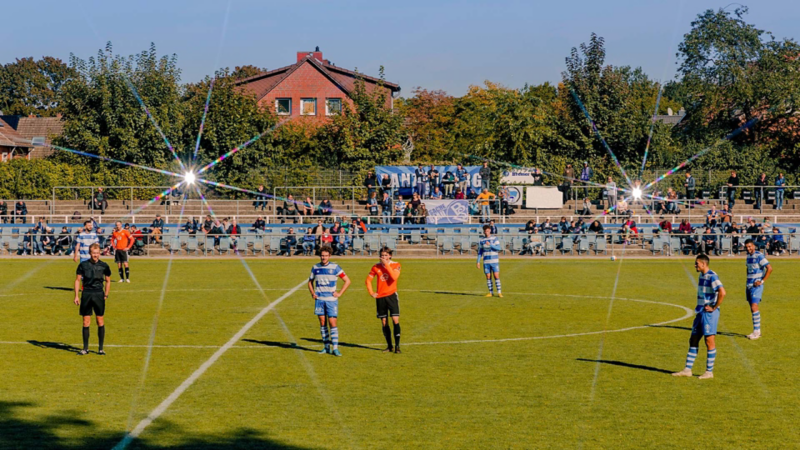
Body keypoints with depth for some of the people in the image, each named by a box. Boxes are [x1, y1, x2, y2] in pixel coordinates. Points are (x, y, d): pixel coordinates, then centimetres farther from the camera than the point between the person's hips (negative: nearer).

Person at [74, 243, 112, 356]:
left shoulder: (104, 266, 2)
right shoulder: (83, 265, 1)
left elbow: (108, 281, 12)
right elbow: (77, 280, 6)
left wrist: (106, 295, 6)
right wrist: (76, 296, 0)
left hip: (99, 295, 0)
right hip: (86, 295, 0)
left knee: (100, 321, 1)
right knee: (86, 322, 2)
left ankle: (100, 348, 10)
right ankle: (85, 348, 10)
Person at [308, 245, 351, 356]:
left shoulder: (334, 267, -3)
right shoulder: (315, 267, 7)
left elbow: (347, 281, 1)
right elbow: (310, 281, 22)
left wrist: (340, 293, -6)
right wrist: (312, 293, 5)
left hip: (331, 300, -3)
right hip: (319, 299, 3)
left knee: (332, 323, -8)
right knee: (322, 322, 5)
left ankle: (335, 348, -6)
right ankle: (326, 347, 13)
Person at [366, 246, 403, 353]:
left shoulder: (396, 265, -2)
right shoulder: (376, 267, 6)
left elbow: (394, 277, -22)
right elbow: (368, 280, 14)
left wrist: (387, 265, -18)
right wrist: (371, 292, 4)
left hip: (391, 295, -3)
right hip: (380, 297, 3)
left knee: (395, 320, -12)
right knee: (384, 322, 5)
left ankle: (397, 345, -6)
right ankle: (389, 346, 16)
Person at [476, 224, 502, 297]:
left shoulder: (495, 238, 1)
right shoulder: (481, 240, 6)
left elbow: (498, 248, -9)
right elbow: (480, 252, 10)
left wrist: (490, 245, -22)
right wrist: (478, 261, 4)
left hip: (494, 261, -2)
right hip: (486, 262, 2)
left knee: (496, 276, -8)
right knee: (488, 277, 1)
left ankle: (499, 292, -3)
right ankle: (491, 292, 9)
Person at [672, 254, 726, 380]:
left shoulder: (712, 277, -16)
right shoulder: (701, 275, 14)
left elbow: (722, 293, -27)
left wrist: (714, 307, -19)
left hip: (709, 313, -10)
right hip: (701, 313, 10)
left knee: (709, 341, -2)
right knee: (693, 340, 11)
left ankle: (709, 372, 5)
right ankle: (687, 370, 16)